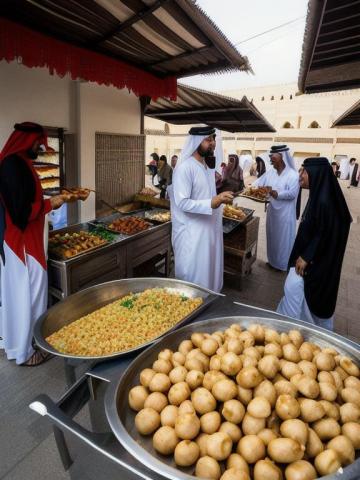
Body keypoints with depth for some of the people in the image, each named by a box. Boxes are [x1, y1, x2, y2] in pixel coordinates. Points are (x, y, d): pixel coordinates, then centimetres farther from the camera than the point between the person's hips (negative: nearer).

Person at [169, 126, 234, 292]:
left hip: (209, 228, 9)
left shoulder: (208, 165, 11)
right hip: (192, 232, -9)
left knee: (209, 271, 19)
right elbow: (182, 203, -23)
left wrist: (220, 197, 6)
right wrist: (211, 203, -31)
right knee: (194, 278, 4)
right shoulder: (185, 167, -18)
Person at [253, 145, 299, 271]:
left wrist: (275, 193, -28)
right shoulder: (270, 172, 4)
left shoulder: (293, 174, -15)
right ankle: (272, 260, 33)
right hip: (272, 210, 6)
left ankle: (284, 263, 21)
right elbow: (258, 183, 2)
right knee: (272, 236, 16)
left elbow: (292, 194, -21)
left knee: (284, 238, 6)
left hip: (285, 213, -6)